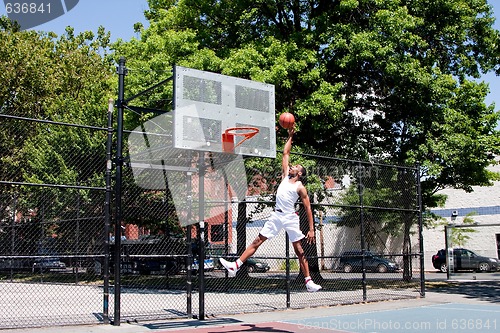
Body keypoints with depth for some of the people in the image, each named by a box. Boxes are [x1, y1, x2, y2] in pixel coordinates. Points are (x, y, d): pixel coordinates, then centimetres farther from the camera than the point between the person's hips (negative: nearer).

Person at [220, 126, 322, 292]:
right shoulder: (286, 175, 13)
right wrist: (290, 136, 17)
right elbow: (285, 153, 19)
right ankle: (235, 266, -3)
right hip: (277, 215, 5)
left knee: (299, 250, -2)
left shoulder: (300, 188, -3)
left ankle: (309, 282, 2)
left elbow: (308, 209, -4)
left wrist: (311, 229, -10)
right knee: (258, 241, 0)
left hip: (290, 218, -5)